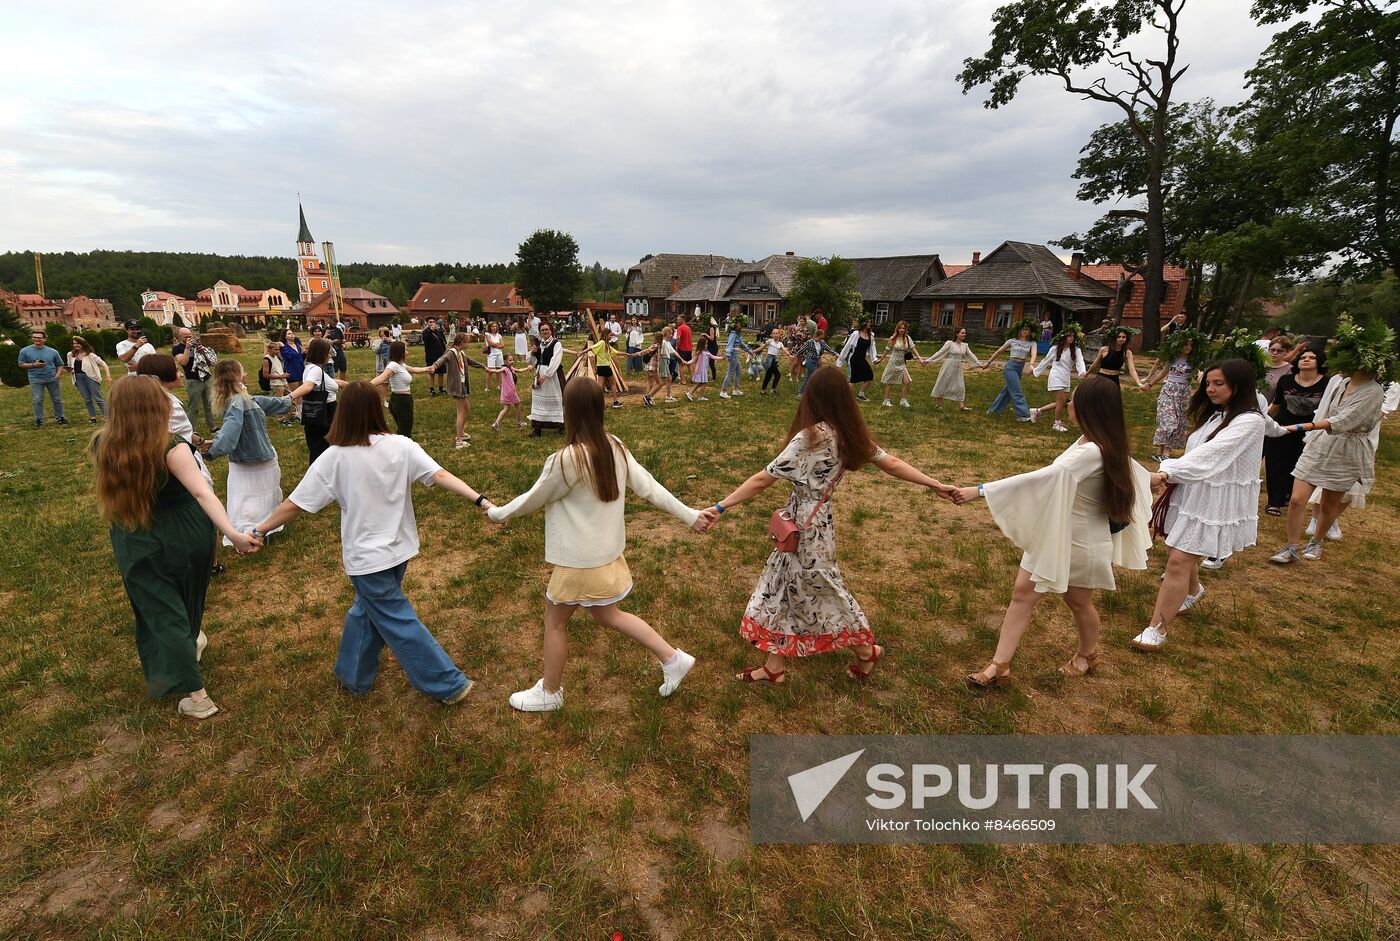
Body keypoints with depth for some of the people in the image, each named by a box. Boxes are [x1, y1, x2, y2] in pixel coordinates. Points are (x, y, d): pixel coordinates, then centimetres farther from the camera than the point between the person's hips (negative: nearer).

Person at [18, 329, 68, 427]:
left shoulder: (52, 351, 4)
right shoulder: (25, 351, 1)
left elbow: (60, 365, 11)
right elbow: (21, 364, 5)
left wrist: (57, 376, -3)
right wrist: (33, 365, -13)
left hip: (52, 379, 1)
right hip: (36, 380, -1)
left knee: (57, 400, 8)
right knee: (37, 401, 0)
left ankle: (59, 418, 19)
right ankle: (38, 420, 6)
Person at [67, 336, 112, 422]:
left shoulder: (90, 355, -4)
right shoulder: (71, 355, 11)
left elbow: (103, 364, -8)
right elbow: (70, 367, 27)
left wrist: (108, 376, -19)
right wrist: (69, 368, 6)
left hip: (90, 377, -5)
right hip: (78, 378, 5)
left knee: (97, 398, -7)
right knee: (87, 399, 6)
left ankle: (107, 416, -6)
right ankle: (93, 417, 11)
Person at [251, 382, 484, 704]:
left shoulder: (335, 458, -14)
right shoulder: (401, 446, -8)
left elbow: (295, 504, -9)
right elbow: (440, 475, -18)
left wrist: (259, 530, 4)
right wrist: (481, 500, -19)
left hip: (367, 557, -4)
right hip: (399, 548, 4)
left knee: (399, 623, 6)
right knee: (368, 609, 24)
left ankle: (449, 684, 12)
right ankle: (354, 675, 41)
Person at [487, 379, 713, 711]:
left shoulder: (566, 459, -26)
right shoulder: (615, 447, -5)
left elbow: (533, 499, -13)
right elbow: (650, 487, -4)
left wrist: (498, 513, 6)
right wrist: (690, 516, 3)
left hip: (580, 559, -7)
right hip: (607, 550, 8)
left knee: (555, 620, 15)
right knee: (606, 614, 25)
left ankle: (549, 692, 35)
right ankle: (672, 658, 27)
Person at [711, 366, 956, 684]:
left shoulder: (811, 437, -24)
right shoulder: (851, 434, -1)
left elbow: (763, 479, -24)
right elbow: (892, 463, 6)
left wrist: (720, 506, -19)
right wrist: (936, 484, 19)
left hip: (805, 526, -8)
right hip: (816, 521, 8)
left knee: (821, 593, 12)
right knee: (781, 588, 17)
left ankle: (866, 650, 35)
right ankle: (774, 667, 30)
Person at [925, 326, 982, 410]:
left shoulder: (965, 345, 8)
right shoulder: (950, 343, -8)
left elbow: (971, 356, 15)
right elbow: (940, 353, -7)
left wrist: (979, 364, 13)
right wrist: (928, 360, -11)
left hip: (958, 369, 5)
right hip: (949, 367, -5)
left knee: (960, 387, 3)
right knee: (942, 384, 3)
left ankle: (961, 406, 5)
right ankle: (937, 404, 15)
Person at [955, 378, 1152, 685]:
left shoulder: (1092, 452, -32)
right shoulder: (1104, 444, -2)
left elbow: (1041, 478, -42)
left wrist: (981, 490, -45)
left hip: (1078, 543, -8)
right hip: (1050, 534, 9)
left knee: (1078, 602, 17)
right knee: (1023, 592, 6)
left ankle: (1088, 654, 47)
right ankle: (1000, 664, 12)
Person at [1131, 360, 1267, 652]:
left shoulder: (1250, 422, -16)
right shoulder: (1216, 415, 10)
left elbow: (1210, 455, -28)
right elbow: (1198, 453, 7)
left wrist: (1165, 474, -36)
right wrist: (1168, 471, -9)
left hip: (1216, 504, -8)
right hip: (1192, 495, 8)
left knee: (1179, 561, -10)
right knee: (1177, 552, 19)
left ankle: (1157, 629, -3)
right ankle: (1193, 591, 51)